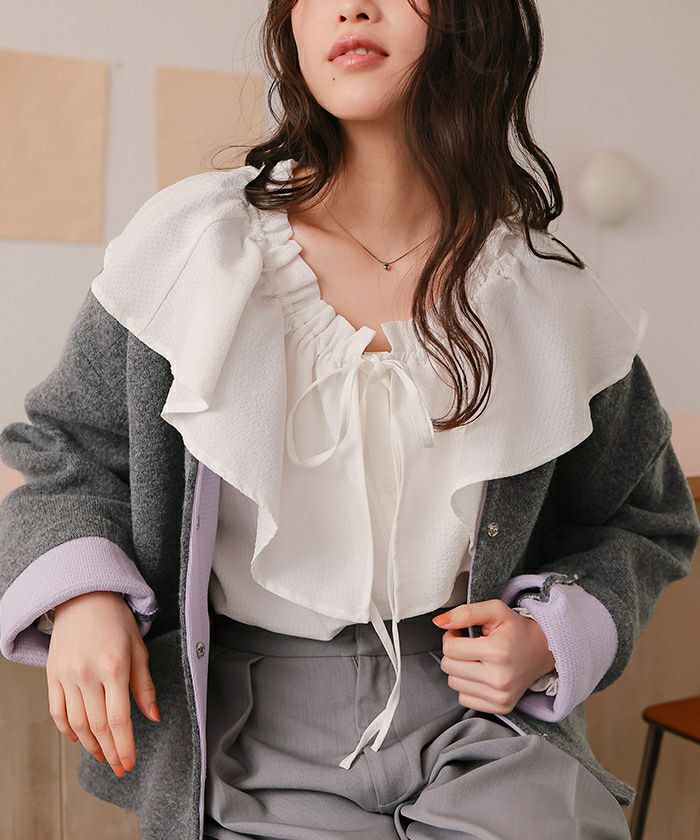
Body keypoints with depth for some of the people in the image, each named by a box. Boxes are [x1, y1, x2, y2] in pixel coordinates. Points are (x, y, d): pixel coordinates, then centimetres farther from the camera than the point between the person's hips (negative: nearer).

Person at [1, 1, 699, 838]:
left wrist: (553, 637, -5)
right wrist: (80, 595, -10)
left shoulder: (550, 301, -1)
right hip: (253, 738, -1)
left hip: (483, 730, 2)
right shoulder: (193, 244, -4)